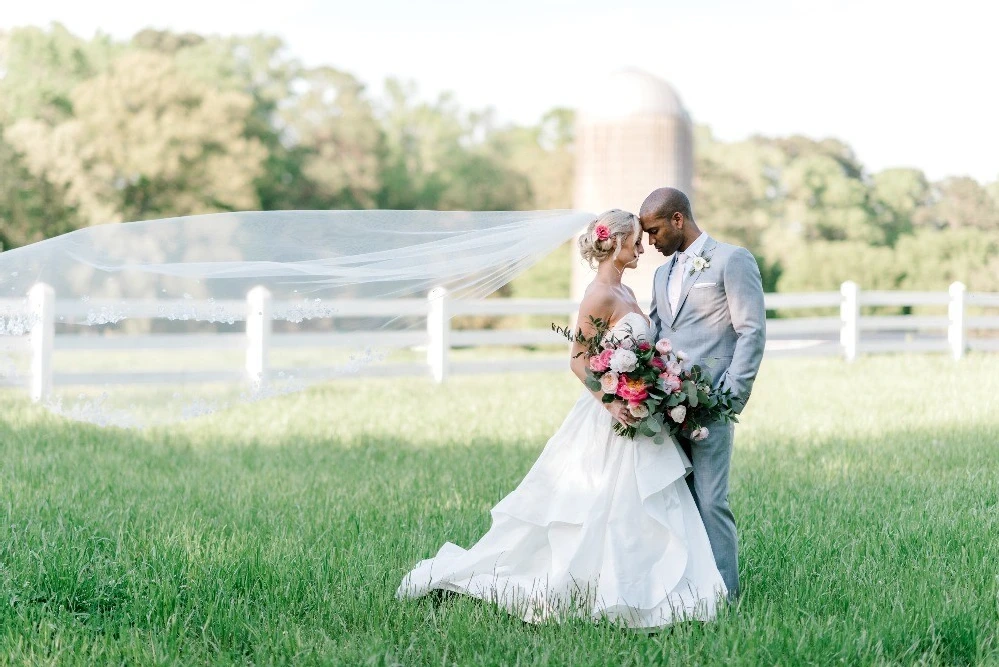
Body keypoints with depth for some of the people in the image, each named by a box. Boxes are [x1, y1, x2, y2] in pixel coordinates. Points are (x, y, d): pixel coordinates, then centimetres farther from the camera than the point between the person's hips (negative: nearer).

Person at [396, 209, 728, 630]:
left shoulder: (623, 292, 13)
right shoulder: (600, 295, -15)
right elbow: (578, 360, -18)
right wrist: (610, 402, -28)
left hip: (632, 416, 9)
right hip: (609, 421, -9)